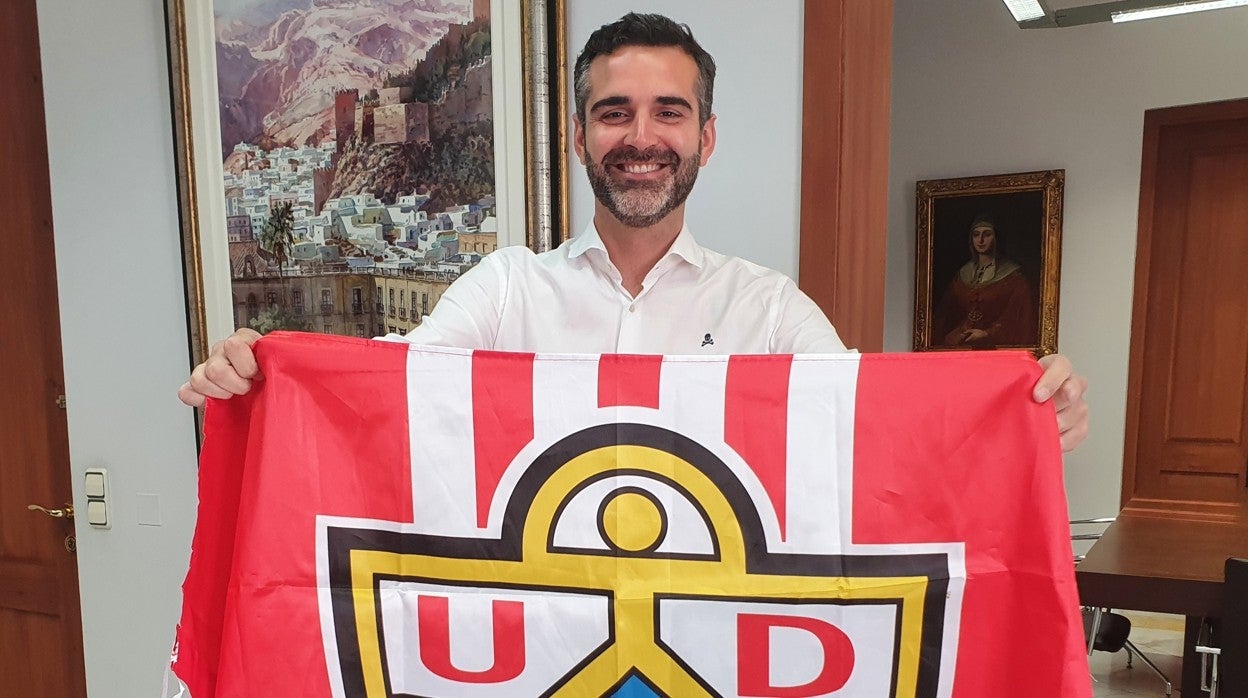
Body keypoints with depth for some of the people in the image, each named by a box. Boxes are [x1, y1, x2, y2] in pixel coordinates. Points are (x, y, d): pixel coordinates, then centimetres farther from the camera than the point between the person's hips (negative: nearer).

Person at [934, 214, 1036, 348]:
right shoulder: (963, 274, 15)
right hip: (962, 339, 4)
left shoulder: (1013, 275, 3)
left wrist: (987, 333, -11)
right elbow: (945, 312, 16)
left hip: (995, 341, -4)